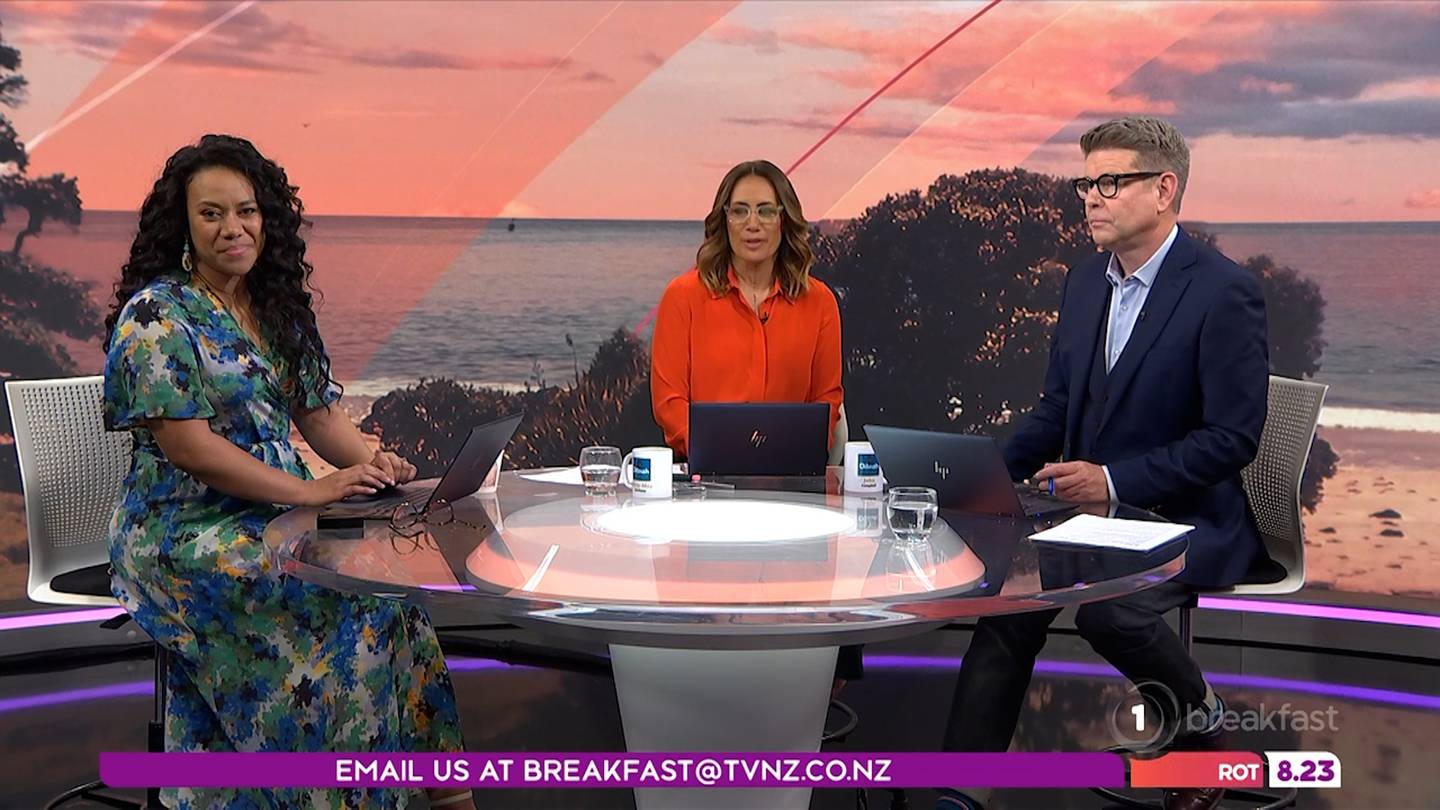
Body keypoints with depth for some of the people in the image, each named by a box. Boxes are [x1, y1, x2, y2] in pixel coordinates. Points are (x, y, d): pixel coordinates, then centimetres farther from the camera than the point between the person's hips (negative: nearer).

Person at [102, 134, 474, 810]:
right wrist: (310, 491, -20)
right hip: (185, 535, -6)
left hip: (271, 518, 6)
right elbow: (189, 446, -17)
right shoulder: (158, 316, -10)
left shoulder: (279, 308, 12)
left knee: (391, 581, -18)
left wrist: (372, 463, -9)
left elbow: (318, 411, 13)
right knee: (350, 614, -24)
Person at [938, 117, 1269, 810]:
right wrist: (995, 466, -4)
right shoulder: (1084, 283, 9)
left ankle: (1197, 715, 3)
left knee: (1108, 604, -31)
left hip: (1189, 521, -6)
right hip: (1089, 508, 6)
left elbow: (1233, 437, -15)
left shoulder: (1224, 292, -13)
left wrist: (1115, 480, -22)